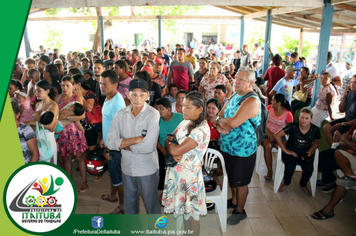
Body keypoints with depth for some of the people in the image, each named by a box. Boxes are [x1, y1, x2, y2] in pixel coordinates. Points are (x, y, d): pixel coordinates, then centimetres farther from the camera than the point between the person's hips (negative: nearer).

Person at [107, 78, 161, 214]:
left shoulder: (153, 114, -16)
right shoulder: (121, 114, -2)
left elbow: (149, 146, -24)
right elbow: (111, 142, -10)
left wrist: (125, 145, -12)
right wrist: (137, 139, -20)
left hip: (147, 169, -4)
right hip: (127, 168, 5)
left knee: (152, 206, 14)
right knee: (129, 207, 24)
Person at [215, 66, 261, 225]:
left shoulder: (252, 100, -22)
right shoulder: (234, 95, 6)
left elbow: (233, 123, -31)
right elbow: (220, 116, 7)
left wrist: (220, 120, -11)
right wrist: (219, 125, -15)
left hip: (242, 150, -8)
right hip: (227, 146, 8)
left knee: (240, 182, 10)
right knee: (232, 177, 25)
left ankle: (240, 211, 30)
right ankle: (234, 201, 47)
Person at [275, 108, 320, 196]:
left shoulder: (315, 130, -6)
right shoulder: (293, 126, -15)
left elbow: (316, 143, 13)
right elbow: (277, 136, -15)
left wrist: (310, 152, -6)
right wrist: (285, 150, -14)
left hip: (305, 153, 2)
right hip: (291, 151, -2)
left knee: (309, 169, -24)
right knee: (290, 166, -29)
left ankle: (303, 185, 13)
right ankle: (286, 183, 7)